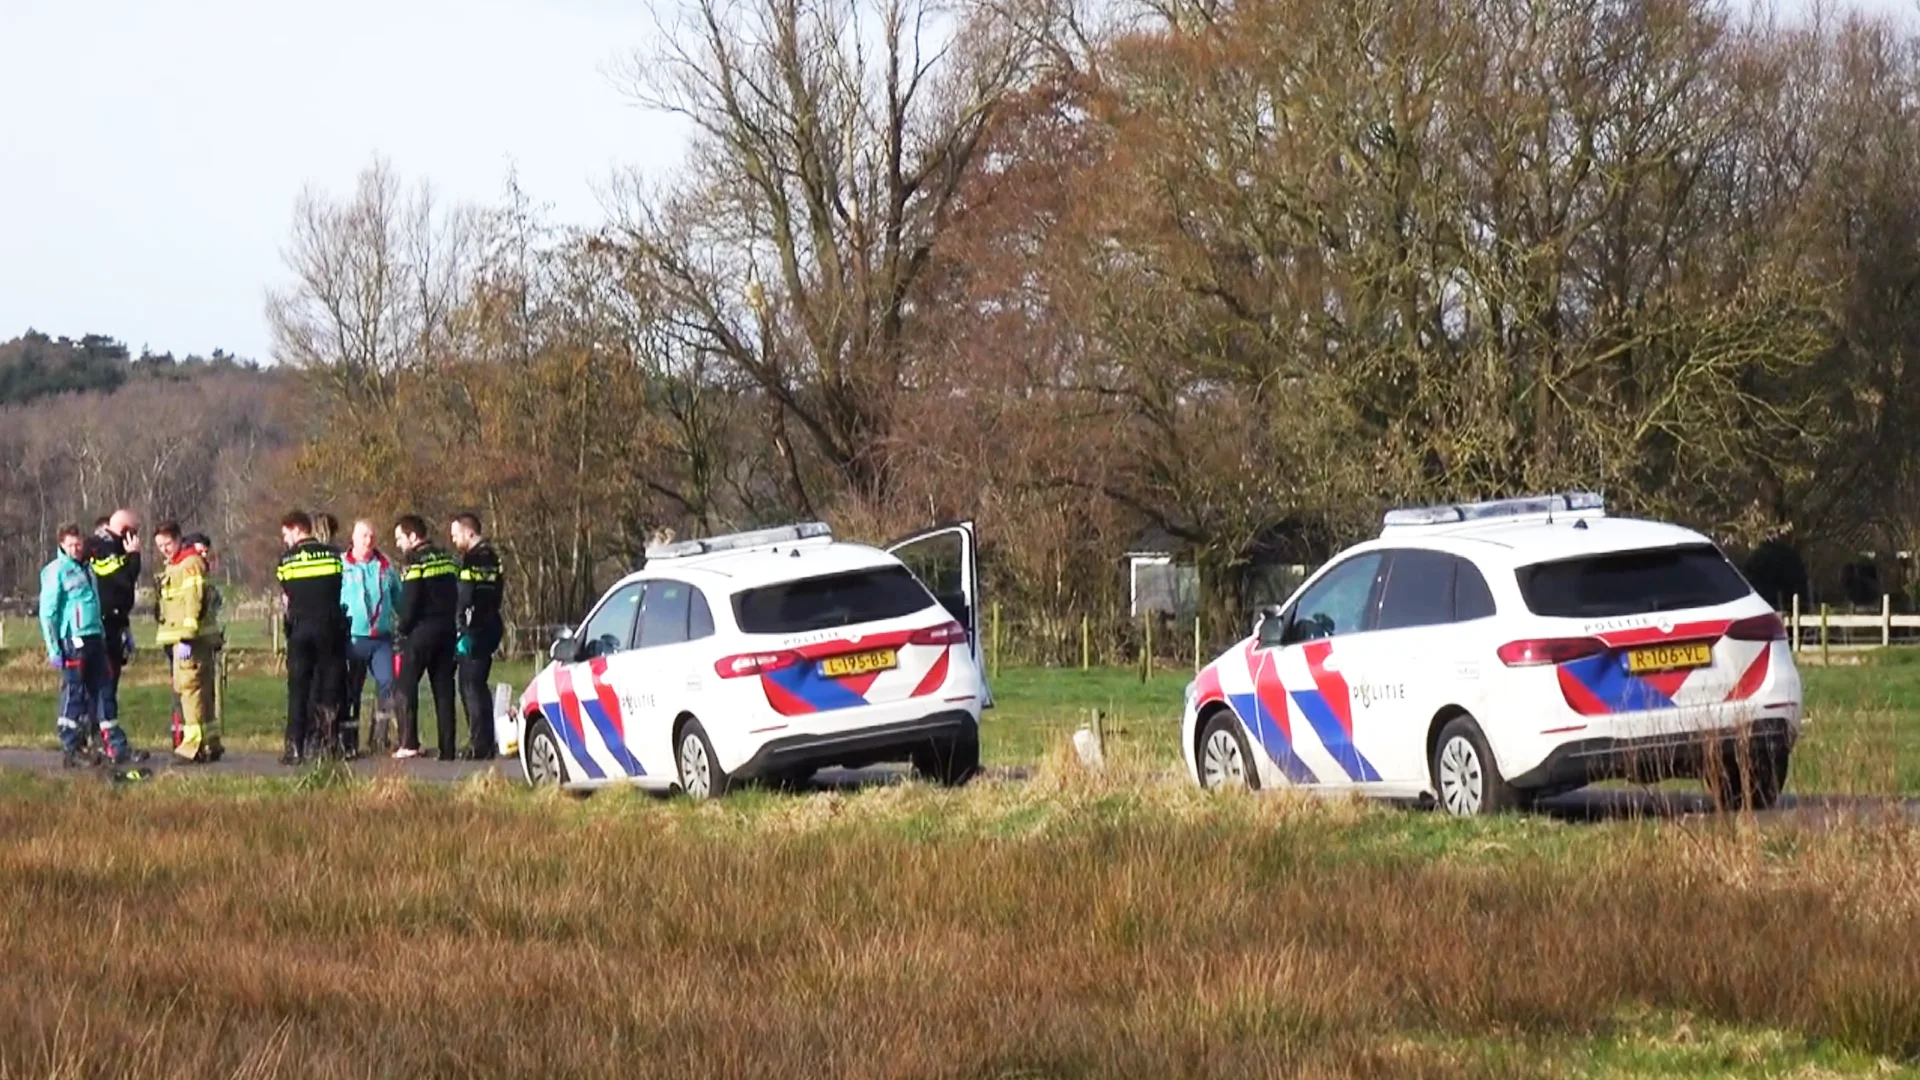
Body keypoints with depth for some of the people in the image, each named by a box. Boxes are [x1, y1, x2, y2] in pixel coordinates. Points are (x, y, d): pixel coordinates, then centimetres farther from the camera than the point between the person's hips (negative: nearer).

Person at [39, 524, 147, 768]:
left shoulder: (87, 569, 18)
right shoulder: (57, 571, -6)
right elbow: (47, 612, -9)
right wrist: (53, 649, -13)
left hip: (95, 637, 7)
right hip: (72, 640, -7)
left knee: (101, 693, 8)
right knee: (73, 694, -4)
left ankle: (117, 747, 9)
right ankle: (70, 750, 3)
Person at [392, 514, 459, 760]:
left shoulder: (415, 562, -11)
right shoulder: (446, 559, 13)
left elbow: (410, 602, -14)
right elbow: (455, 596, 16)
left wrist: (401, 628, 0)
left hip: (422, 631, -7)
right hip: (446, 630, 7)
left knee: (406, 686, -2)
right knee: (444, 689, 7)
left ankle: (409, 743, -12)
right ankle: (447, 749, 4)